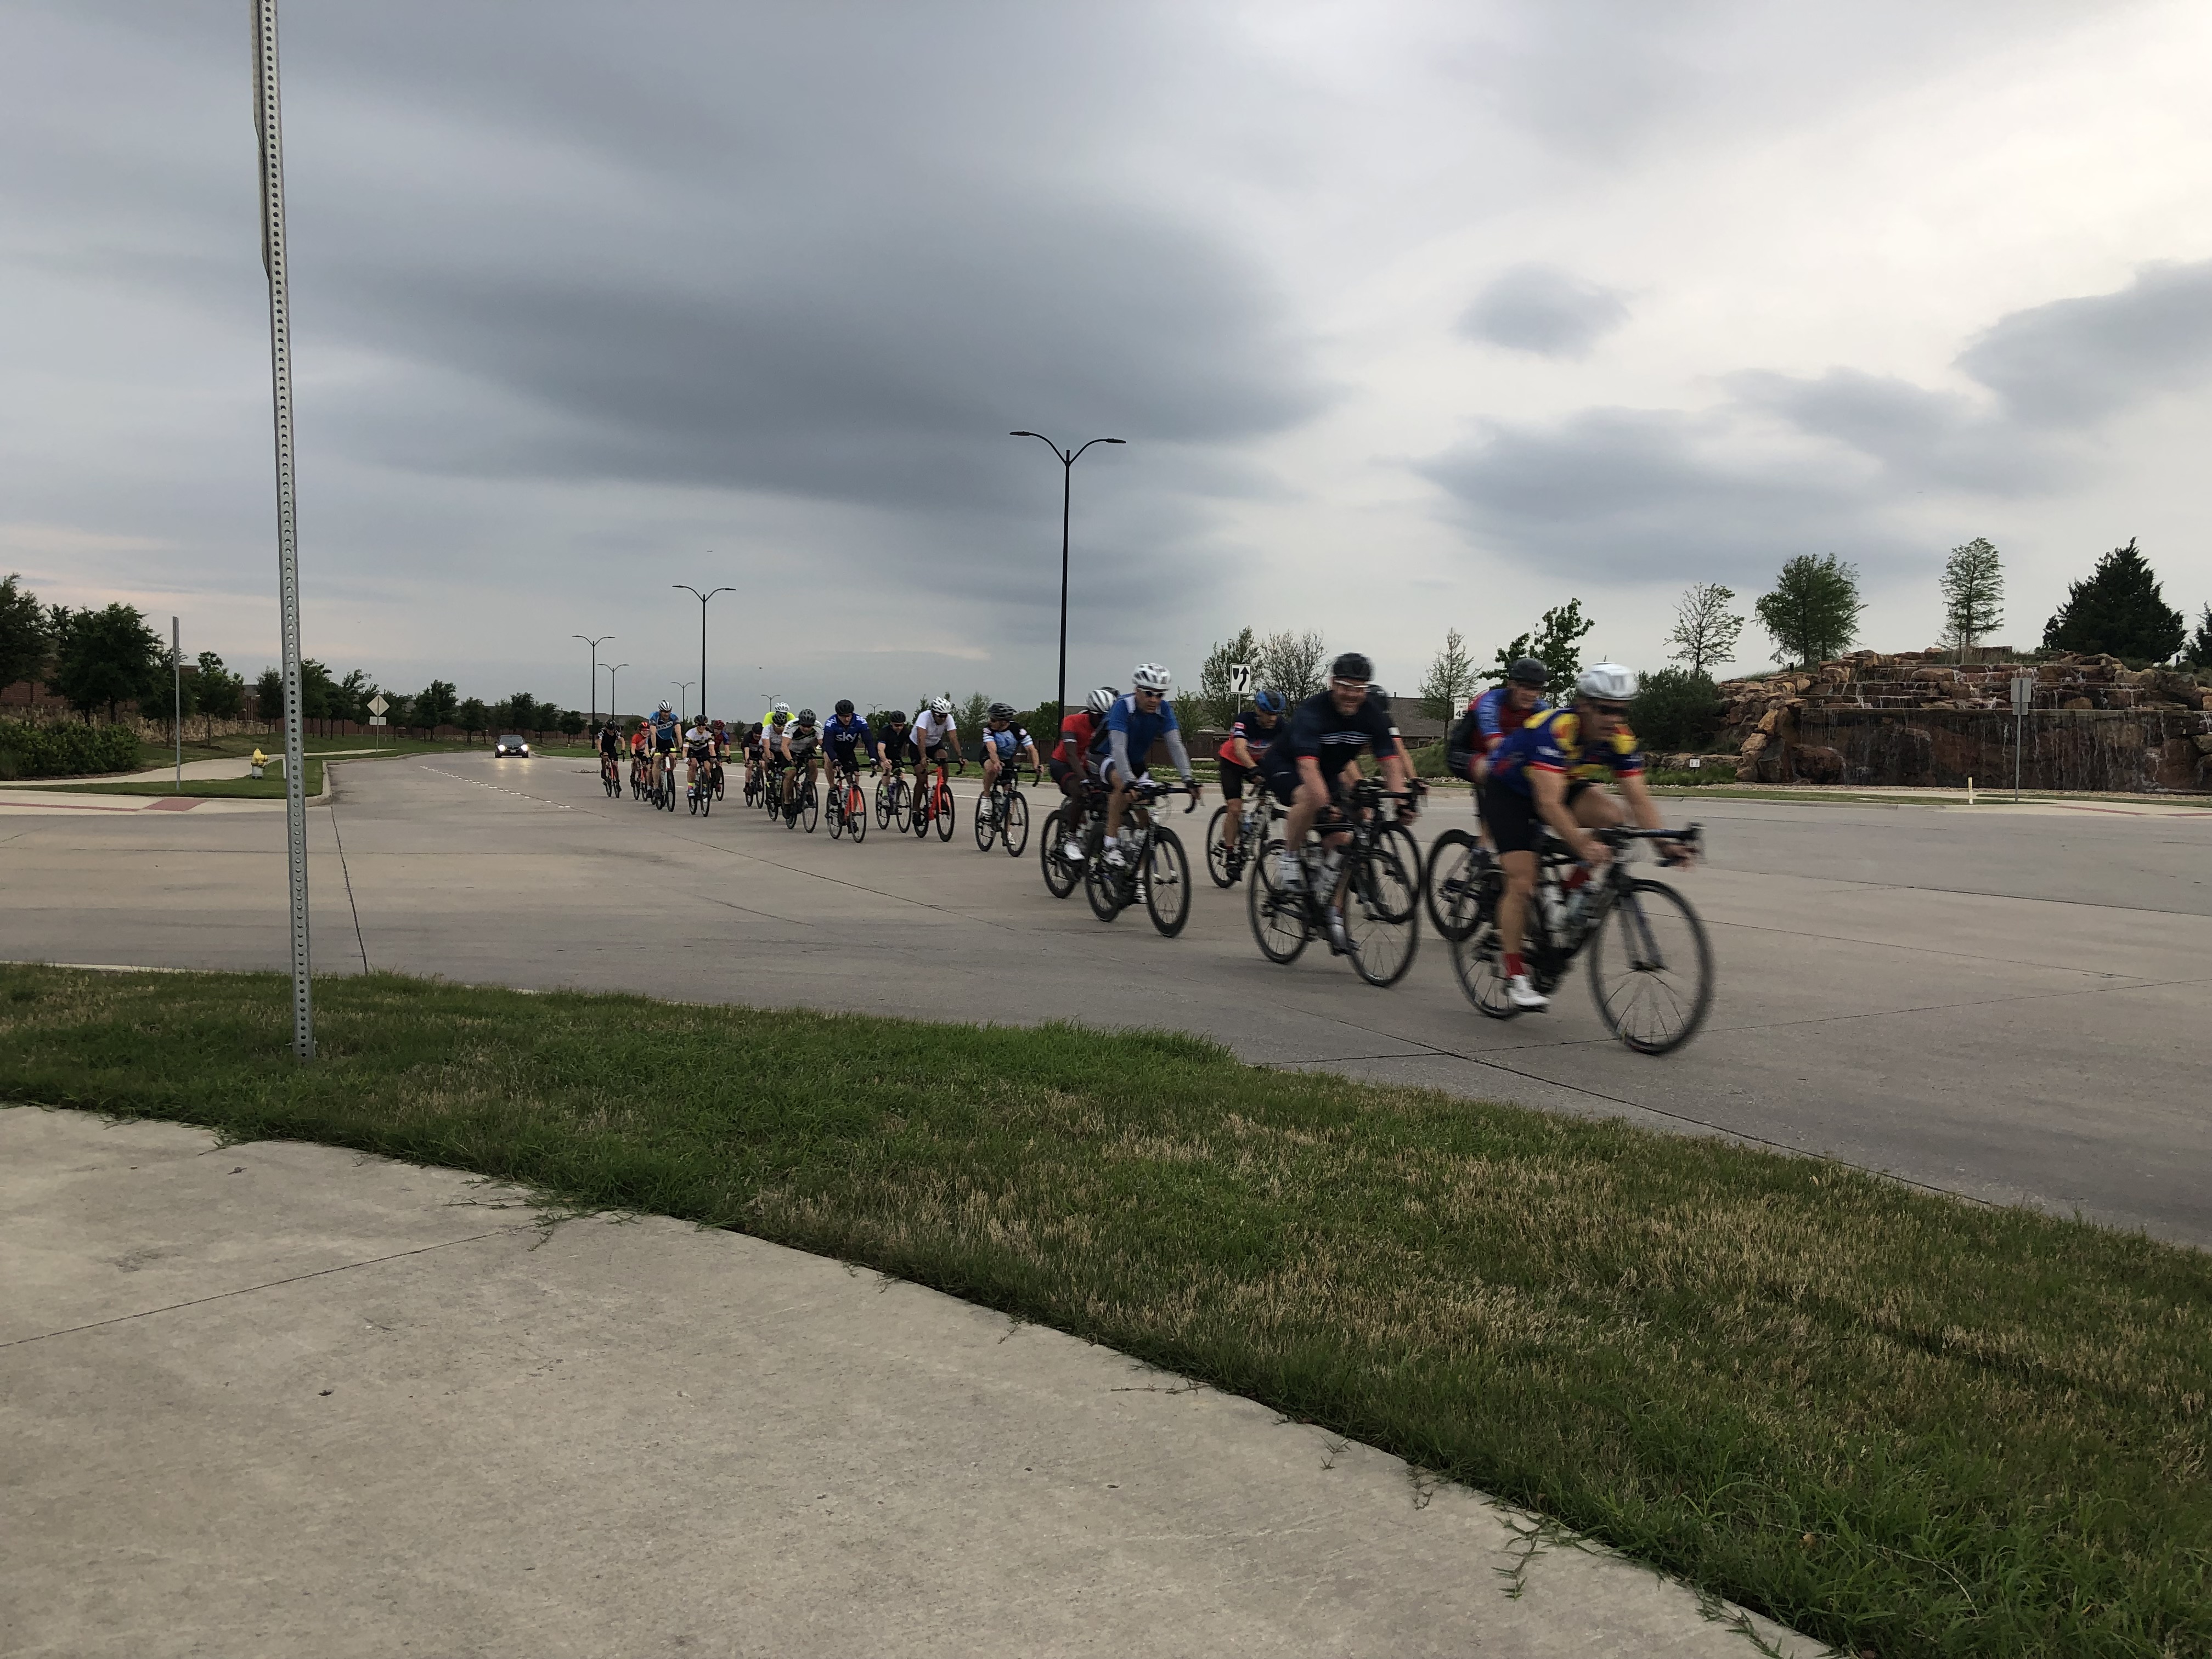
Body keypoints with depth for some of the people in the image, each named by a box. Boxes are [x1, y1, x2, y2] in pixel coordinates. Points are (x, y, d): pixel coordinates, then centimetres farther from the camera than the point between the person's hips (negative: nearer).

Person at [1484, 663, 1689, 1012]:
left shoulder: (1620, 740, -17)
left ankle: (1569, 895, -4)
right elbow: (1549, 804, -43)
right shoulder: (1554, 730, -36)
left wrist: (1665, 840, -34)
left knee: (1610, 817, -23)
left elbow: (1638, 798, -19)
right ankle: (1516, 977, -4)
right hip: (1507, 788, -6)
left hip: (1563, 784, 6)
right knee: (1522, 882, -14)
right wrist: (1583, 846, -54)